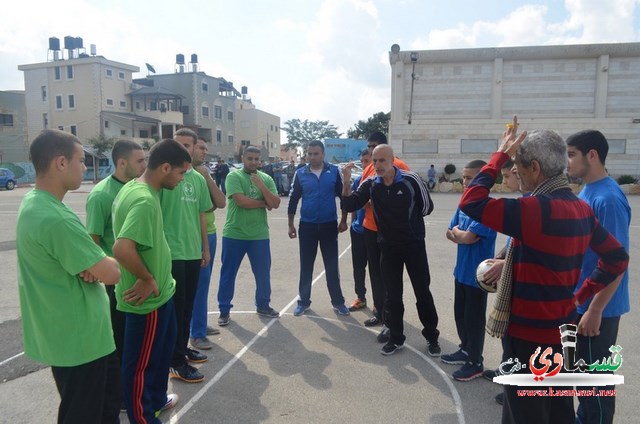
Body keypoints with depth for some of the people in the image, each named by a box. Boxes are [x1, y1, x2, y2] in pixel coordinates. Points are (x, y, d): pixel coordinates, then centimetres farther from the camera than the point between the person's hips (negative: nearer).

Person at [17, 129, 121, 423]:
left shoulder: (33, 202, 4)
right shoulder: (55, 218, -29)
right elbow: (111, 273, -26)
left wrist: (91, 265, -11)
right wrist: (106, 264, -3)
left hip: (73, 330, 10)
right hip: (77, 337, -10)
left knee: (109, 394, 26)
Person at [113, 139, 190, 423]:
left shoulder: (134, 187, 5)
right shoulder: (145, 200, -27)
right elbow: (122, 249, -37)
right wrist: (146, 278, -21)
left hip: (159, 291, 10)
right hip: (148, 296, -10)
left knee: (163, 347, 26)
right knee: (141, 362, 9)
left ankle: (156, 400, 46)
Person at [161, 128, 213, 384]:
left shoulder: (199, 179, 9)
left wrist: (205, 248, 16)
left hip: (193, 252, 6)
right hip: (171, 252, -6)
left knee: (188, 306, 17)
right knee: (175, 307, 2)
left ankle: (183, 347, 34)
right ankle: (177, 362, 13)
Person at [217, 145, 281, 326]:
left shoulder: (266, 179, 5)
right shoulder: (234, 176, -7)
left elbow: (275, 204, -4)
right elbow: (241, 201, -20)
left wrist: (261, 186, -15)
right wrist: (263, 203, -7)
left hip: (260, 235, 4)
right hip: (234, 234, -3)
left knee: (263, 273, 13)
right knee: (228, 274, 6)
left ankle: (263, 305, 32)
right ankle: (224, 310, 21)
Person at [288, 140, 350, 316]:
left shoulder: (334, 171, -3)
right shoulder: (300, 174, -1)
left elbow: (343, 196, 4)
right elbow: (293, 200, 5)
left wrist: (343, 220, 3)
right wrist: (291, 224, 5)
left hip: (329, 225, -1)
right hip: (307, 225, 1)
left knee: (332, 266, 7)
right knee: (306, 266, 9)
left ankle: (338, 301, 20)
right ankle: (304, 301, 23)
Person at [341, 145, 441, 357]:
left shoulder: (411, 179, -14)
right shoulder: (370, 185, -5)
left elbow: (427, 207, -3)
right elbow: (349, 205, -11)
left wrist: (408, 220, 6)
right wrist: (346, 182, -24)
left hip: (414, 244, -2)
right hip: (388, 246, 3)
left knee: (423, 292, 7)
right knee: (392, 294, 9)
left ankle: (432, 337, 24)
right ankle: (396, 338, 23)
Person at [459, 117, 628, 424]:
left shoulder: (537, 209, -25)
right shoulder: (581, 209, 3)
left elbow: (470, 202, -26)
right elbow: (617, 258, 12)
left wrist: (501, 155, -15)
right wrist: (581, 295, 13)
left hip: (530, 336, -8)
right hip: (562, 331, 9)